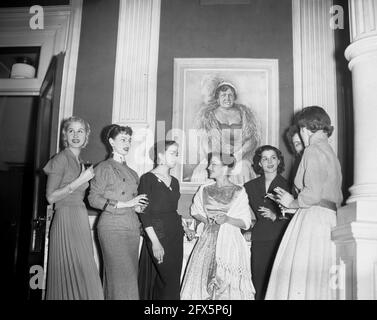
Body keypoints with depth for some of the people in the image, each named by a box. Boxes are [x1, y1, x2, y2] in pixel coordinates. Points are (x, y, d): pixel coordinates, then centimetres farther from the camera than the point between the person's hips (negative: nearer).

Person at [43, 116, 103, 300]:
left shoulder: (81, 162, 16)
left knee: (83, 275, 7)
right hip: (65, 220, -8)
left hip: (81, 220, 8)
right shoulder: (61, 159, -6)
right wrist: (80, 181, -15)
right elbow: (51, 197, -11)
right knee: (70, 275, -7)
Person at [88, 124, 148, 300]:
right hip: (112, 226, -6)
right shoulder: (104, 167, 0)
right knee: (121, 274, -11)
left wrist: (138, 204, 7)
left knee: (130, 274, 4)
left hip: (132, 227, 6)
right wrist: (124, 204, -13)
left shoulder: (131, 172, 19)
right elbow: (93, 198, -8)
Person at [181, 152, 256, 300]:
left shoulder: (238, 192, -4)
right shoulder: (204, 190, 7)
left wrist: (227, 219, -19)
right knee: (202, 281, 1)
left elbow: (246, 223, -3)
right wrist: (205, 219, 3)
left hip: (230, 243, -3)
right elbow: (195, 211, 22)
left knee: (229, 285, -3)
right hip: (208, 242, 3)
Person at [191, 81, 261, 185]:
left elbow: (253, 138, 6)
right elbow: (205, 141, 2)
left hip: (240, 160, 1)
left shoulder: (244, 114, 14)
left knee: (242, 171, -29)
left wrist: (238, 155, -9)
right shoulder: (208, 115, 11)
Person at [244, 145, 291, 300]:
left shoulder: (286, 185, 4)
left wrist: (276, 217, -12)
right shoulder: (250, 186, 14)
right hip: (259, 242, 3)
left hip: (280, 241, -3)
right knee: (259, 286, -1)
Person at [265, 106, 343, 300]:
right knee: (321, 280, 9)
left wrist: (292, 203, 0)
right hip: (331, 220, 10)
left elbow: (313, 194, -18)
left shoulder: (314, 150, -6)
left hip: (314, 218, -10)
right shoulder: (330, 152, 21)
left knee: (301, 275, -7)